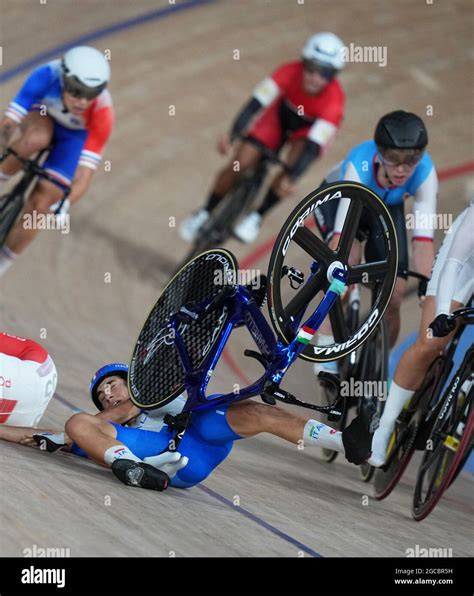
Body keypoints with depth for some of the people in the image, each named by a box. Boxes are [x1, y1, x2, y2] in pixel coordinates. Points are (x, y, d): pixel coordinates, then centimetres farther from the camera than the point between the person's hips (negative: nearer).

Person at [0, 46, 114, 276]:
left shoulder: (102, 113, -38)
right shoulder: (46, 76, -38)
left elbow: (83, 176, -36)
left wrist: (64, 204, -50)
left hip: (74, 136, 0)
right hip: (41, 115, 0)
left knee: (39, 205, -10)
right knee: (36, 139, -38)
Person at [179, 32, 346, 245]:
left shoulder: (334, 99, -36)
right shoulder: (291, 72, -33)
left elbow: (313, 145, -41)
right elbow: (257, 102, -37)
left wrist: (291, 178, -52)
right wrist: (232, 134, -50)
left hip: (310, 129, -1)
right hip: (279, 117, 1)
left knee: (296, 161, -32)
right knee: (238, 165, -9)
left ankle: (258, 215, -12)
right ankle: (206, 212, 16)